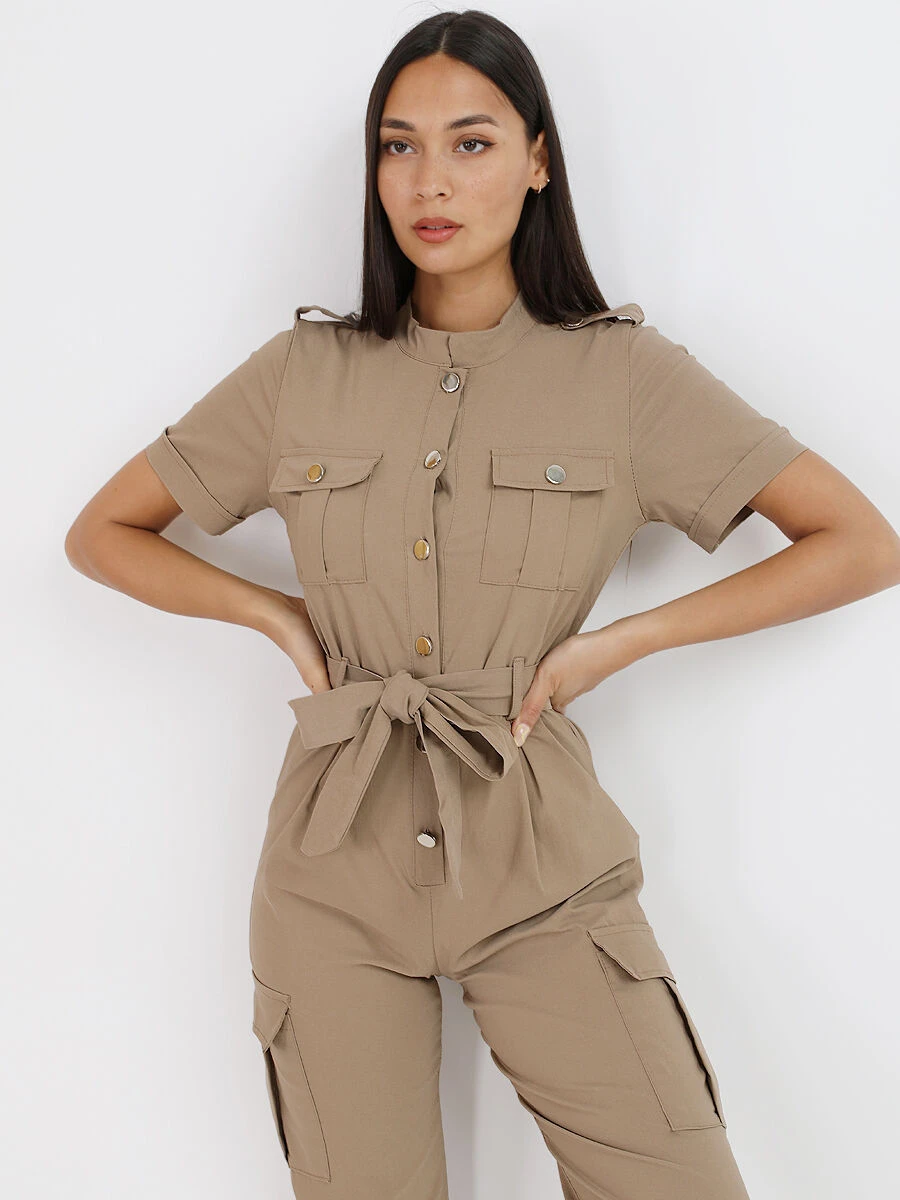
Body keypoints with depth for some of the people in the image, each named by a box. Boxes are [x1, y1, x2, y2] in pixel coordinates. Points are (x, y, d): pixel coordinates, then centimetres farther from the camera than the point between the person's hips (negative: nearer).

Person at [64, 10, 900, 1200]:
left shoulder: (625, 373, -1)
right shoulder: (302, 373, 3)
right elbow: (102, 532, 13)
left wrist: (619, 638, -6)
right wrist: (276, 614, -1)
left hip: (542, 859, -1)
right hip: (340, 856, 1)